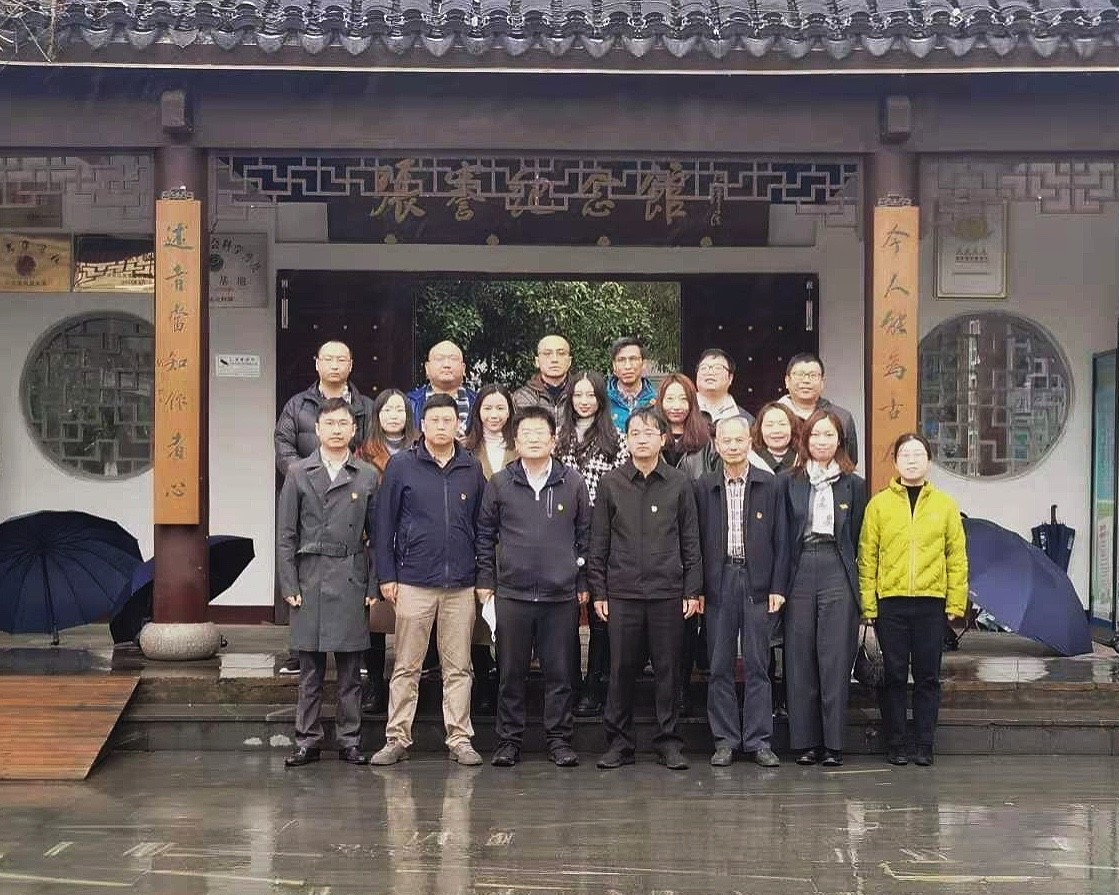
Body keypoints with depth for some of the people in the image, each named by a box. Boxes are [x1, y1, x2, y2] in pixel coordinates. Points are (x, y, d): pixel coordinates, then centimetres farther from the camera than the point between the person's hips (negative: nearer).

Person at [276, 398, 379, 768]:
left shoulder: (368, 477, 7)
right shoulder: (298, 474, 6)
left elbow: (376, 536, 7)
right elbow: (285, 535, 5)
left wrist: (372, 586, 1)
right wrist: (289, 586, -2)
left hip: (351, 583, 0)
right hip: (310, 581, 0)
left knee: (350, 670, 5)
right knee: (310, 670, 4)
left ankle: (349, 740, 13)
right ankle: (307, 741, 12)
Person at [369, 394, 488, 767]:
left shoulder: (472, 468, 8)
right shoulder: (402, 465, 0)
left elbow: (482, 525, 12)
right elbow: (384, 523, 1)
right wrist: (387, 576, -3)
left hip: (461, 585, 2)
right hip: (413, 582, -2)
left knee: (458, 668, 7)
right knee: (406, 667, 4)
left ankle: (460, 739, 13)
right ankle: (397, 738, 11)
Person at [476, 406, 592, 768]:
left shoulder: (573, 482, 4)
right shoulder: (499, 483, 4)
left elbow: (585, 534, 8)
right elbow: (485, 534, 9)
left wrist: (583, 582, 5)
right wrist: (485, 581, 5)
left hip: (562, 595, 0)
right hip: (512, 593, 0)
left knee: (561, 671, 4)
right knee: (511, 672, 6)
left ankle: (559, 739, 14)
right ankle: (509, 740, 15)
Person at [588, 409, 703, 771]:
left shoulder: (679, 484, 5)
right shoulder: (610, 484, 4)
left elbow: (691, 542, 6)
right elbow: (599, 543, 5)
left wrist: (692, 590, 1)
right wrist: (598, 591, 1)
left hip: (668, 592, 0)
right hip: (622, 592, 0)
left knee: (668, 669, 4)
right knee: (621, 669, 4)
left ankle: (668, 742, 13)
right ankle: (619, 742, 13)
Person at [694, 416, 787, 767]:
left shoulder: (769, 484, 4)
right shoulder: (704, 486, 6)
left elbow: (779, 539, 3)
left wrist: (777, 587, -3)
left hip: (757, 582, -1)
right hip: (719, 582, 1)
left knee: (757, 665, 2)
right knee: (720, 665, 4)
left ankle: (758, 740, 8)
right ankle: (725, 739, 11)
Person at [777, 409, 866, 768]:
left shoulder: (853, 484, 10)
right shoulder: (787, 482, 9)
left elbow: (855, 537, 10)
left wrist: (844, 568, 5)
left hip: (837, 576, 0)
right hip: (799, 575, 1)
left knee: (836, 661, -3)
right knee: (800, 661, 1)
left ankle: (833, 743, 1)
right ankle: (805, 741, 8)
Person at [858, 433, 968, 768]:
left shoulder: (944, 505, 8)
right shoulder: (879, 504, 5)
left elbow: (957, 557, 7)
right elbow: (867, 556, 2)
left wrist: (956, 602, 0)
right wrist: (868, 603, -4)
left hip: (931, 602, 1)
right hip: (890, 602, -1)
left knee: (927, 677, 5)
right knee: (895, 675, 4)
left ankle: (925, 746, 12)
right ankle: (895, 745, 11)